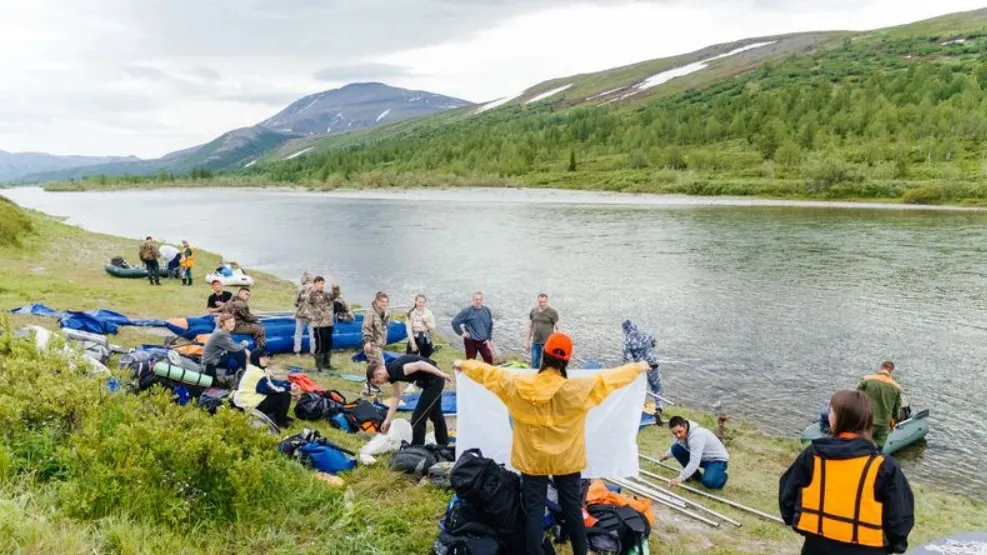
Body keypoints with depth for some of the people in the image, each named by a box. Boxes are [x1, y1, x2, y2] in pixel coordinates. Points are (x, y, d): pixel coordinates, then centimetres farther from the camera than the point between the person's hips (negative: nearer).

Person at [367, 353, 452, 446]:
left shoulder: (395, 369, -23)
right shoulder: (391, 373, 4)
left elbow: (419, 364, -30)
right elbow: (396, 396, 11)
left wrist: (442, 374, -28)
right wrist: (388, 419, 11)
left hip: (434, 380, -10)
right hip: (429, 381, 10)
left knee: (418, 417, -3)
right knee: (435, 413, 26)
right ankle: (444, 445, 42)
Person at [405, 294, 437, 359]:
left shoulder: (429, 313, -2)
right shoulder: (411, 313, -7)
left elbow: (433, 328, 2)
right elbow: (409, 329, -7)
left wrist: (426, 322, -16)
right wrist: (413, 343, -10)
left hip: (426, 339, 2)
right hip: (414, 338, -1)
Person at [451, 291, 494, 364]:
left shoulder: (486, 310, -1)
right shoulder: (467, 311, -14)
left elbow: (490, 325, 10)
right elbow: (455, 322, -9)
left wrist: (488, 339, 6)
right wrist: (461, 332, -10)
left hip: (483, 341, 4)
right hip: (471, 341, -4)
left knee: (489, 358, 5)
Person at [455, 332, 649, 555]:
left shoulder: (518, 385, -16)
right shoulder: (579, 389, -19)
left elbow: (490, 373, 0)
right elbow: (609, 378, -5)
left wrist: (463, 364, 18)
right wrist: (637, 368, 12)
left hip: (532, 460, 0)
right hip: (567, 460, 0)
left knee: (534, 511, 9)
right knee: (572, 509, 17)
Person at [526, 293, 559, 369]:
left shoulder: (552, 313, -6)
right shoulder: (533, 311, 6)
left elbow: (557, 328, -5)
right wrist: (528, 341, 15)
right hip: (535, 343, 4)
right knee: (534, 364, 8)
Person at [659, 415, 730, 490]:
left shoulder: (696, 436, -35)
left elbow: (694, 462, -43)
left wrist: (680, 478, -46)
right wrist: (667, 454, 30)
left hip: (717, 460, -8)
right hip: (702, 458, 8)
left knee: (708, 482, -35)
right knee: (676, 448, -8)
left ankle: (721, 476, 1)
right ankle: (695, 475, 7)